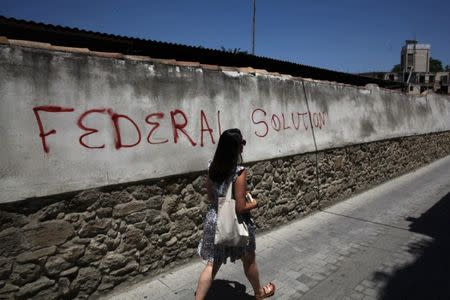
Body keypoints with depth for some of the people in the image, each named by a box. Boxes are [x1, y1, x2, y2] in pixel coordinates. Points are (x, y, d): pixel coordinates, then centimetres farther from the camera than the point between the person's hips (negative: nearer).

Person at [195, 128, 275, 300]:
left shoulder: (213, 168, -5)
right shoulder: (239, 172, -25)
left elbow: (211, 197, 7)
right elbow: (241, 208, -22)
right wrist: (253, 203, -4)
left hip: (214, 220, 5)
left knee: (212, 264, 17)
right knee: (248, 260, 21)